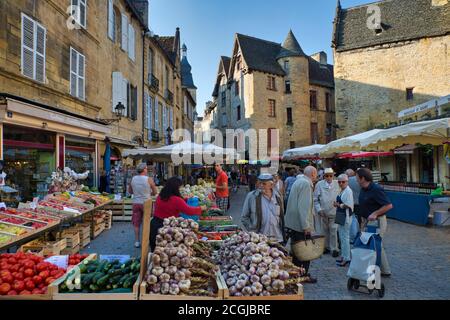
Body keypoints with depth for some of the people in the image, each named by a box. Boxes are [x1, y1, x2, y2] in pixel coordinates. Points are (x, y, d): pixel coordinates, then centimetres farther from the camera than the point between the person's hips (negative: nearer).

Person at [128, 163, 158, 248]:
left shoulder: (133, 179, 0)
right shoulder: (149, 179, -11)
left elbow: (130, 191, 12)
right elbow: (155, 192, -4)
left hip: (136, 203, 3)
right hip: (146, 203, -3)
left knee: (136, 223, 10)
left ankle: (137, 241, 15)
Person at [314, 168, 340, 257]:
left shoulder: (337, 184, -1)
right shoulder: (319, 184, -2)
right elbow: (315, 199, 1)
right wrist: (319, 209, -7)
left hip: (334, 212, -1)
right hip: (323, 212, 1)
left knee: (333, 231, 1)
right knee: (324, 231, 13)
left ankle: (334, 249, 13)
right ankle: (327, 247, 28)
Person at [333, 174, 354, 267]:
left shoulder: (348, 191, -16)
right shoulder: (342, 191, 13)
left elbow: (348, 205, -22)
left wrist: (338, 205, -13)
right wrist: (337, 204, 5)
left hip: (346, 217, -10)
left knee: (345, 237, -3)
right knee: (341, 237, 17)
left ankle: (346, 258, 7)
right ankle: (343, 256, 28)